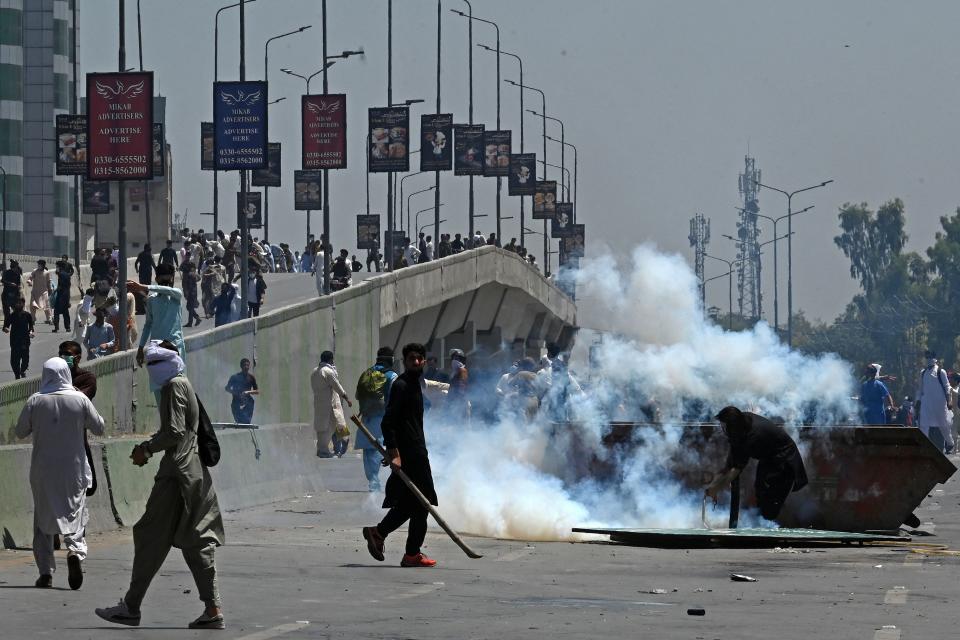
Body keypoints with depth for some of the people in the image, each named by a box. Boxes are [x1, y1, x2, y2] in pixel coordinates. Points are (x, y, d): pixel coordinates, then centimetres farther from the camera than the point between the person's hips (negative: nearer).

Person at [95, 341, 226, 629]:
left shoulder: (173, 387, -10)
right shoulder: (184, 385, 19)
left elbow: (174, 433, -18)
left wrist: (146, 449, -8)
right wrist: (148, 447, 15)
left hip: (177, 474, -10)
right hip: (195, 472, 10)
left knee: (152, 538, -4)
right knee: (197, 541, 7)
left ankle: (131, 608, 0)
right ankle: (213, 610, 2)